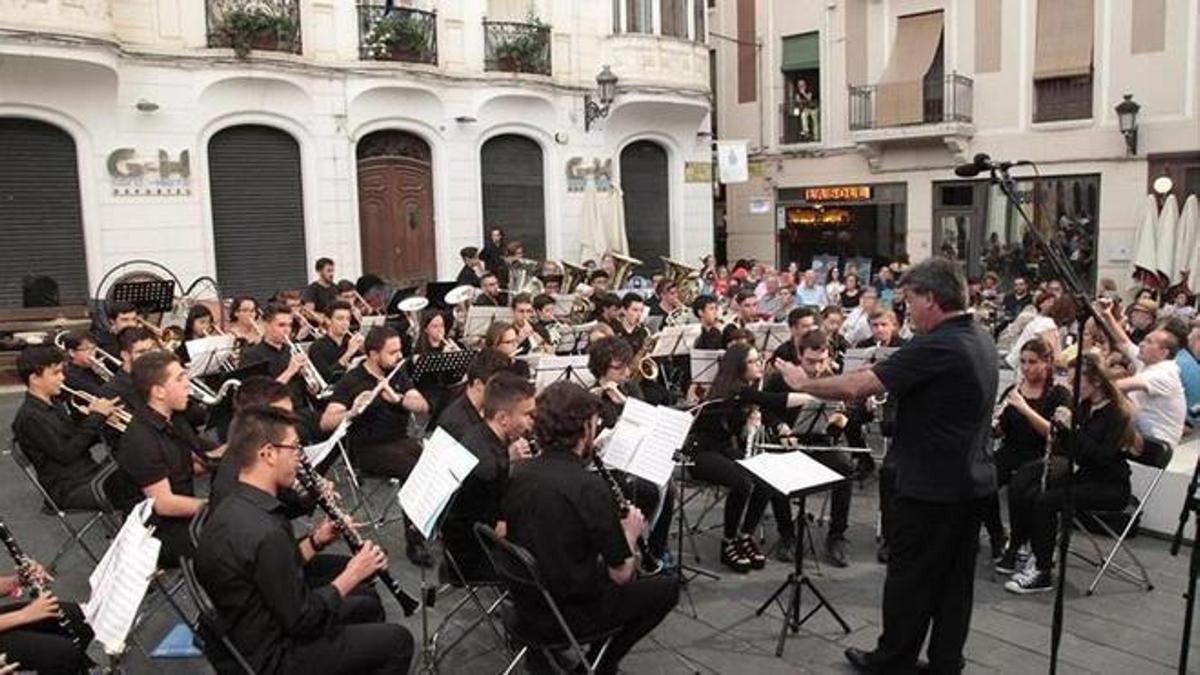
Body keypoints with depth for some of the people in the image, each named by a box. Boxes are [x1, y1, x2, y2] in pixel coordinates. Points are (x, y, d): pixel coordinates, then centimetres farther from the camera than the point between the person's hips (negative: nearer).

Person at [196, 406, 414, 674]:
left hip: (261, 632, 10)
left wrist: (315, 541, -2)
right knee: (396, 640, -1)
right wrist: (351, 575, -13)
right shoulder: (264, 533, -32)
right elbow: (302, 620, -24)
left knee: (367, 604, 22)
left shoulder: (234, 508, -1)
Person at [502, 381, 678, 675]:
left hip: (526, 604, 7)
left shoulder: (518, 475, -6)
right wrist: (630, 533, 2)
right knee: (666, 587, 12)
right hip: (567, 615, -7)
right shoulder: (590, 487, -26)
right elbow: (621, 574, -17)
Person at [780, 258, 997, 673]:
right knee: (955, 580, 14)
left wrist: (804, 383, -11)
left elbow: (858, 385, -25)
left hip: (932, 486, -9)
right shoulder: (981, 341, 7)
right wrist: (875, 391, 9)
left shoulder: (935, 347, -23)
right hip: (973, 483, 9)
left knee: (909, 578, 6)